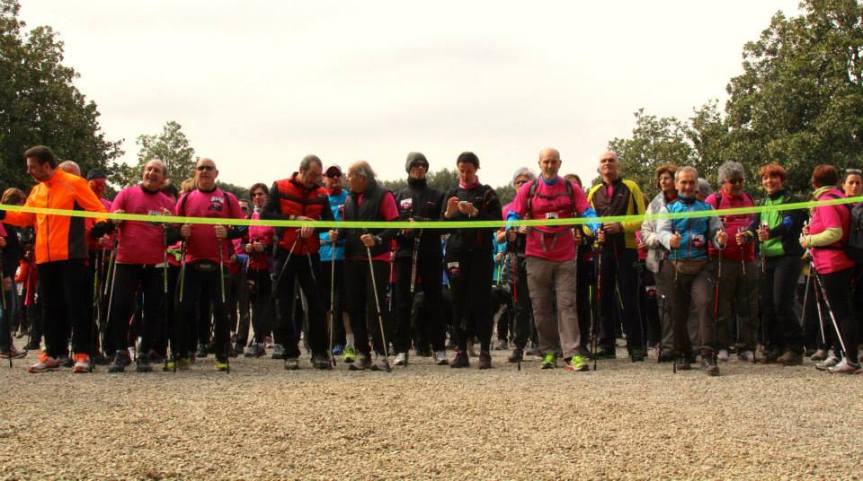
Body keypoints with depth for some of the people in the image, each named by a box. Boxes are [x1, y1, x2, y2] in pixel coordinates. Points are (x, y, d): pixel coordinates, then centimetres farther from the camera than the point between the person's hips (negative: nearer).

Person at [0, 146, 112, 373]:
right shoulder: (36, 191, 16)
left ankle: (82, 354, -3)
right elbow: (25, 218, 20)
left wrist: (102, 224, -25)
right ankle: (52, 353, 17)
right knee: (52, 307, 11)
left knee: (75, 305, -5)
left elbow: (97, 209, -6)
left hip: (71, 256, -6)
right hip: (45, 258, 6)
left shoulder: (74, 183, -4)